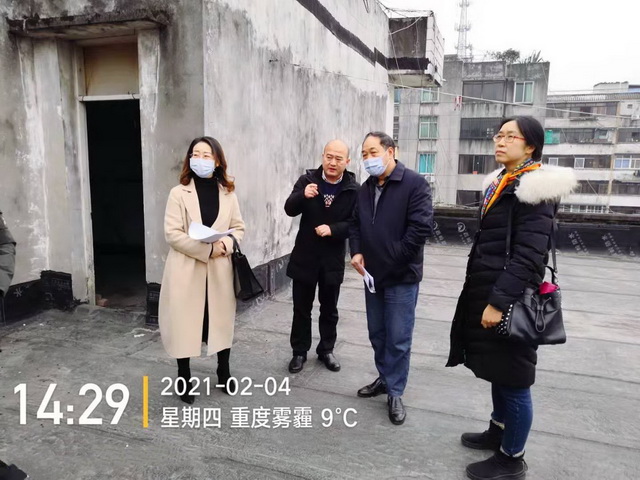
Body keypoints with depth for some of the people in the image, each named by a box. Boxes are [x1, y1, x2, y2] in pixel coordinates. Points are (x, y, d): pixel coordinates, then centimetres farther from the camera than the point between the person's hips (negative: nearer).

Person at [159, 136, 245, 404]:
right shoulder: (179, 193, -4)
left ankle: (223, 373, 33)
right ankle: (184, 378, 23)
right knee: (184, 324, 5)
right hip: (187, 269, -2)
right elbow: (172, 234, -11)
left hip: (220, 270, 3)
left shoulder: (228, 194, 6)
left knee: (222, 321, 13)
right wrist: (208, 250, -19)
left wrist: (225, 244, -14)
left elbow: (239, 228, 8)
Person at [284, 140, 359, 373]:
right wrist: (303, 195, -33)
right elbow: (289, 209, -14)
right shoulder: (307, 180, -5)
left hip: (333, 259, 0)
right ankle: (299, 351, 27)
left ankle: (326, 350, 33)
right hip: (305, 256, 0)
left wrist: (332, 229, -25)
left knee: (329, 309, 15)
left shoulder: (354, 189, -8)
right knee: (301, 308, 11)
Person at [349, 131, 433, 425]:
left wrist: (391, 258, -17)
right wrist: (356, 251, -2)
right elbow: (355, 224, 16)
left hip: (402, 276, -6)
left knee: (398, 339, 2)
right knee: (377, 333, 17)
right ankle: (385, 378, 35)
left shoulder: (414, 184, -11)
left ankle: (394, 393, 17)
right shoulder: (366, 188, 10)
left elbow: (421, 227, -18)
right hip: (372, 274, 7)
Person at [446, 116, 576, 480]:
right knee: (497, 371, 20)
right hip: (489, 292, 9)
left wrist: (499, 301, -23)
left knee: (512, 377, 3)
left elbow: (528, 255, -21)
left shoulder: (534, 189, -15)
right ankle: (498, 431, 38)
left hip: (509, 299, -9)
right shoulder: (501, 183, 13)